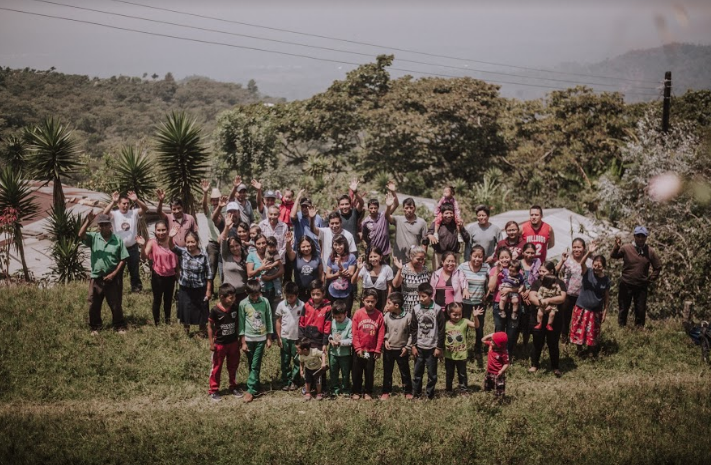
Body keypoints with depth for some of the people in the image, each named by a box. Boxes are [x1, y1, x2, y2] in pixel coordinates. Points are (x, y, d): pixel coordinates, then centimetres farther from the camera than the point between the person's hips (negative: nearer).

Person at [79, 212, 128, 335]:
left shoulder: (117, 239, -2)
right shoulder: (93, 237, -1)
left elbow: (123, 259, -3)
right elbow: (81, 235, -21)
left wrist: (114, 274, -10)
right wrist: (88, 221, -31)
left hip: (113, 278, -1)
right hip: (96, 278, 1)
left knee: (116, 304, 6)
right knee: (94, 305, 7)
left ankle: (120, 327, 18)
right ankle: (95, 328, 21)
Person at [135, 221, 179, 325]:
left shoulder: (171, 241, -3)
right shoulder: (152, 243, -12)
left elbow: (176, 258, 1)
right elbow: (144, 256, -24)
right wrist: (142, 246, -37)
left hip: (170, 275, 3)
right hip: (157, 276, -3)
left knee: (168, 299, 17)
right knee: (157, 300, 4)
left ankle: (167, 320, 32)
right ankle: (157, 323, 14)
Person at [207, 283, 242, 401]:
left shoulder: (234, 308, -5)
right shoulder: (215, 310, -18)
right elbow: (210, 326, -10)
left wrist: (239, 339, 10)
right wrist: (211, 343, -10)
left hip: (233, 343, 4)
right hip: (220, 344, -4)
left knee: (233, 366, 16)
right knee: (216, 367, 6)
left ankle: (233, 387, 31)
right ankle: (214, 390, 16)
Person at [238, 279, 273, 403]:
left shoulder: (265, 302, -4)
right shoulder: (243, 304, -6)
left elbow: (269, 320, 4)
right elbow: (241, 324, -2)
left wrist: (269, 338, 5)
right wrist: (243, 342, -3)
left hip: (261, 338, 0)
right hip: (248, 338, 0)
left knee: (255, 365, -3)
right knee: (252, 365, 9)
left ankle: (250, 390, -3)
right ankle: (256, 387, 20)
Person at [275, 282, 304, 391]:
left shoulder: (302, 305, -10)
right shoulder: (281, 305, -6)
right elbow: (278, 321, 1)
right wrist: (278, 337, -1)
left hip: (297, 337, -1)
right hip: (284, 337, 1)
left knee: (297, 361, 7)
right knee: (285, 361, 9)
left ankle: (294, 381, 19)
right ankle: (286, 381, 18)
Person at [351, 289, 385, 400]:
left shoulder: (379, 315, -6)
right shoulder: (358, 313, -8)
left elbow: (381, 334, -4)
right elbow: (354, 332, -6)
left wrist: (378, 350, -5)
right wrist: (358, 348, -9)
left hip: (372, 350, 0)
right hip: (359, 350, 0)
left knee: (370, 372, 9)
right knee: (357, 372, 9)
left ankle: (367, 392, 21)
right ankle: (356, 392, 21)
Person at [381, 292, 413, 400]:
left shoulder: (408, 316, -13)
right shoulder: (387, 316, -6)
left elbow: (411, 333, -6)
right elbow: (383, 330, 7)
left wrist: (407, 347, -7)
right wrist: (385, 339, -9)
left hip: (402, 350, -2)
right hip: (388, 349, 2)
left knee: (405, 371, 9)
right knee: (387, 372, 10)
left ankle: (408, 391, 22)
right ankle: (386, 392, 21)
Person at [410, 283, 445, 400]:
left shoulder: (437, 310, -9)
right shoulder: (416, 309, -1)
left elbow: (441, 330, -5)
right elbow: (413, 329, 5)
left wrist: (439, 347, -6)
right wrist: (413, 345, 2)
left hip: (432, 347, -2)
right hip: (419, 347, 2)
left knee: (432, 373, 5)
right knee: (417, 372, 8)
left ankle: (430, 395, 16)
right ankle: (415, 393, 17)